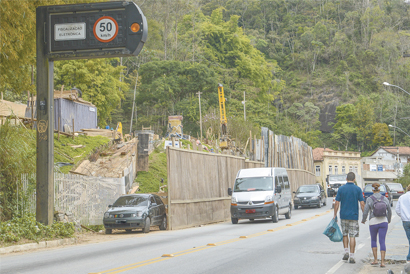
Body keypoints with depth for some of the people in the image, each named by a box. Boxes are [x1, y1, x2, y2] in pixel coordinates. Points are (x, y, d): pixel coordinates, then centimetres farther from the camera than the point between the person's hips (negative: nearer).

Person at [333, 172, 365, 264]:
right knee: (352, 236, 1)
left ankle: (346, 252, 6)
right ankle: (351, 257, -1)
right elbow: (362, 203, -6)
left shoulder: (341, 189, -2)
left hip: (343, 215, 1)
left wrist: (335, 215, 5)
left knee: (345, 234, 18)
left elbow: (337, 203, -3)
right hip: (354, 216, -1)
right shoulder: (358, 189, -4)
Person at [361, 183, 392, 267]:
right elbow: (389, 211, 10)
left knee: (373, 240, 19)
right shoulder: (385, 199, 4)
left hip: (373, 222, -1)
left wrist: (363, 220, 13)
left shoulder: (369, 199, -5)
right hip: (383, 221, 1)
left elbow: (365, 211, -6)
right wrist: (389, 220, 29)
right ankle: (382, 262, -8)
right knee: (382, 242, 1)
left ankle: (375, 260, 13)